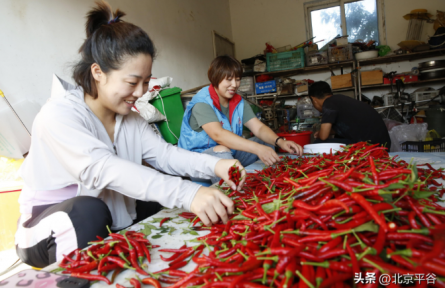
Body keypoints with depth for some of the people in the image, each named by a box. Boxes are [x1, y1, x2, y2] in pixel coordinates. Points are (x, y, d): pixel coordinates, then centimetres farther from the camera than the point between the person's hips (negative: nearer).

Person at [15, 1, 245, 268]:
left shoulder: (130, 117, 1)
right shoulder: (59, 115, -23)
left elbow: (164, 153, -9)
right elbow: (102, 169, -38)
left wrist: (214, 164, -28)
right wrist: (186, 193, -49)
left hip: (110, 224, 6)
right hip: (51, 230, -6)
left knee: (168, 193, -8)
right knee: (89, 211, -37)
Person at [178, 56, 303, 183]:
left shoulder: (239, 102, 3)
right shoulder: (202, 103, -19)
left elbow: (259, 128, -5)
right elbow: (217, 134, -35)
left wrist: (280, 141, -27)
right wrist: (257, 148, -45)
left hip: (231, 153, 7)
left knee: (267, 141, -1)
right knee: (222, 151, -38)